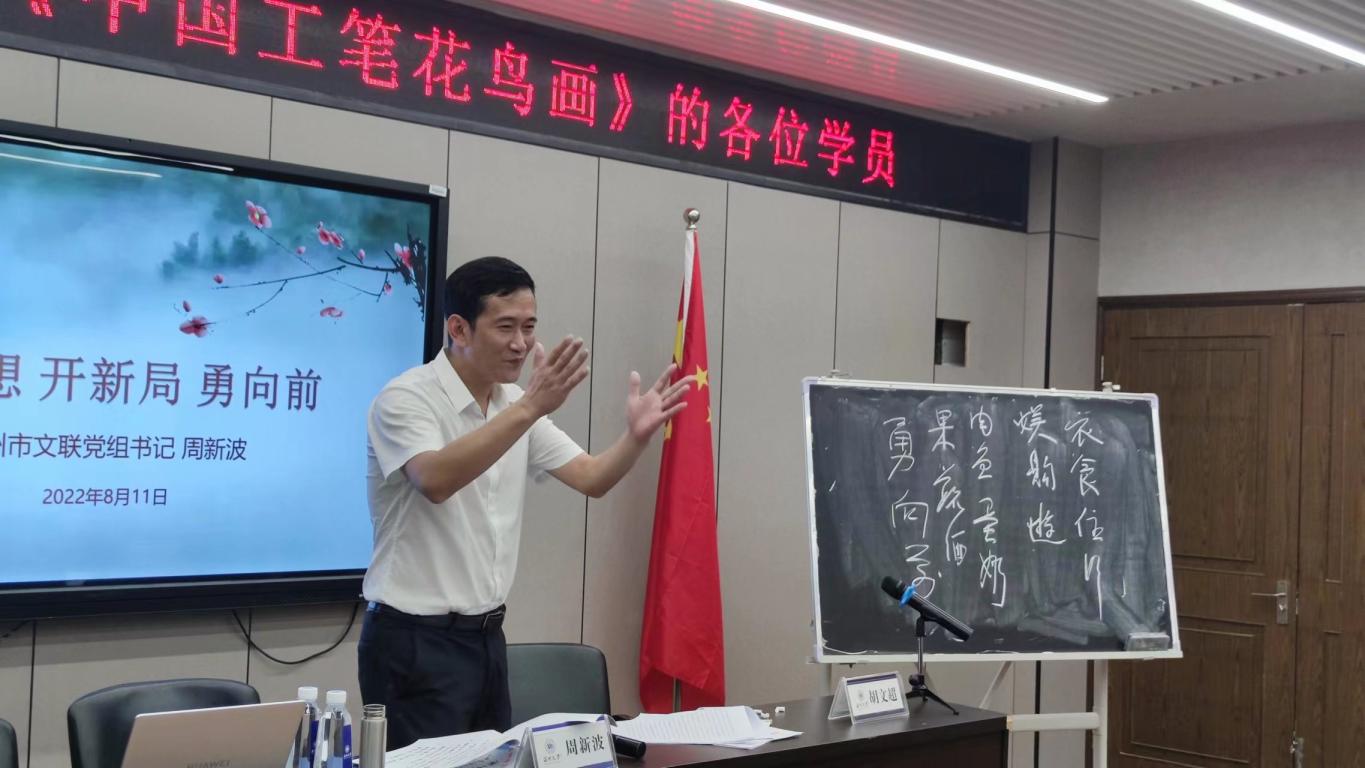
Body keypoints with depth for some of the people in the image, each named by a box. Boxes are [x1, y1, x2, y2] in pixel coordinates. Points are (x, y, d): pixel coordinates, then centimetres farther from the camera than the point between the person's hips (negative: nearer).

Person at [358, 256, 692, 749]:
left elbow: (592, 479, 5)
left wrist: (637, 435, -16)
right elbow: (435, 482, -33)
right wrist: (529, 409, -41)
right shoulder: (406, 398, -14)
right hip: (416, 639, -7)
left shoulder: (516, 406, 8)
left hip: (486, 634, 8)